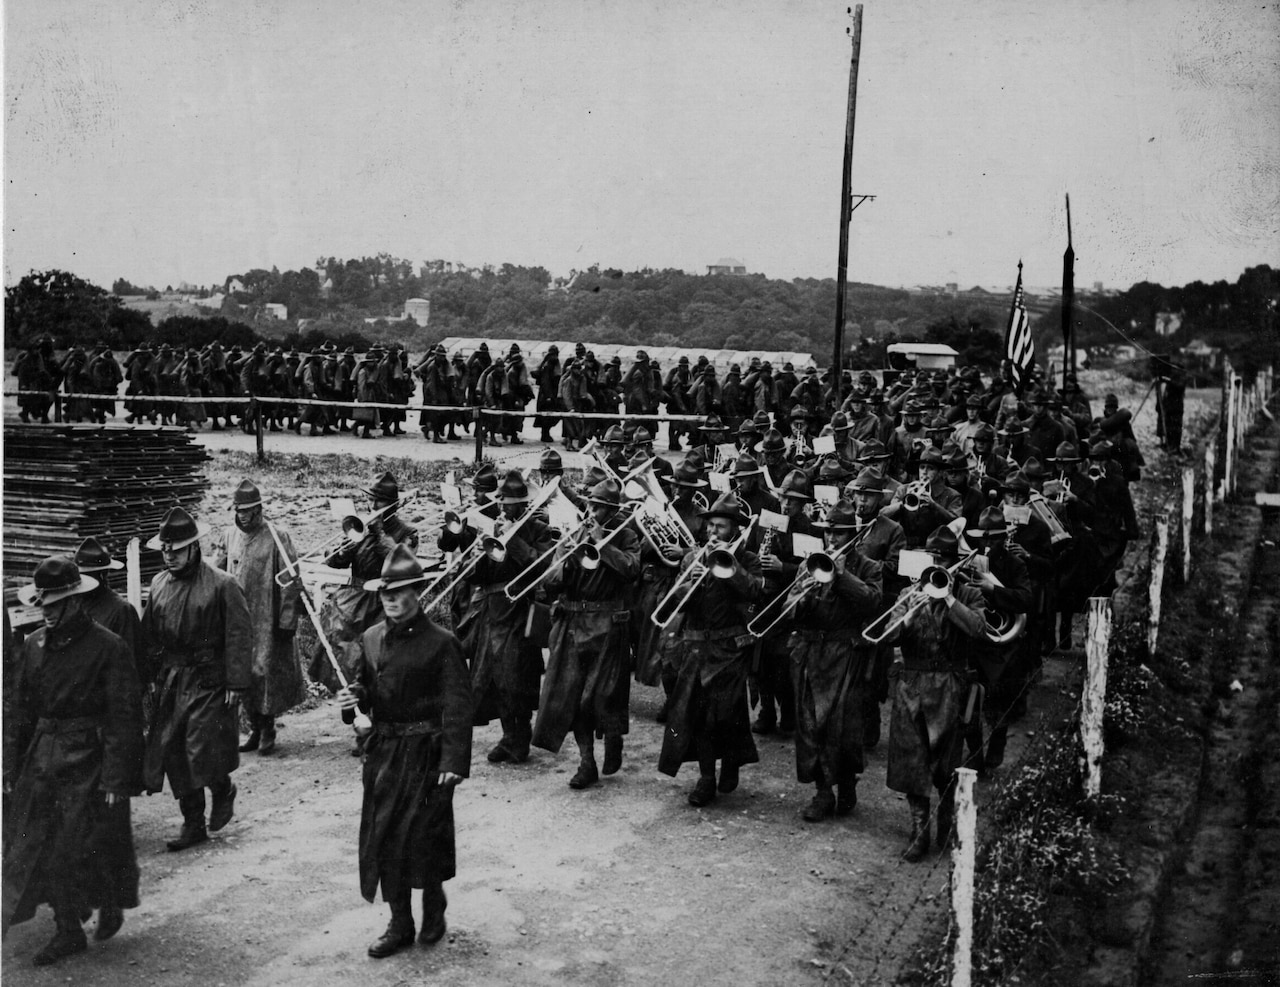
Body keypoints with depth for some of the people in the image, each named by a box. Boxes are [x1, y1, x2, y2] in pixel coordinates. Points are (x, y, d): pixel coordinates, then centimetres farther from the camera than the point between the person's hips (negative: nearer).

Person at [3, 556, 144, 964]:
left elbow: (124, 718, -13)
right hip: (42, 760, 6)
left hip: (89, 761, -5)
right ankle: (68, 931, 22)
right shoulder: (34, 645, 4)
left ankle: (110, 906, 30)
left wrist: (116, 780, -16)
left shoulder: (108, 648, -13)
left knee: (93, 845, 1)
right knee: (46, 847, 9)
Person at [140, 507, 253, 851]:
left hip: (209, 682, -6)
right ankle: (193, 824, 20)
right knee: (174, 754, 7)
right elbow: (149, 636, 14)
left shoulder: (222, 585, -10)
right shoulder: (159, 584, 8)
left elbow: (239, 637, -11)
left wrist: (235, 684, -14)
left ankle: (223, 791, 24)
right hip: (169, 682, 6)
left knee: (203, 750, -8)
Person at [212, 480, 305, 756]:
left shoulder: (277, 536, -9)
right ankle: (255, 729, 22)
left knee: (266, 673, 0)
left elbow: (290, 580, -9)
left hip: (267, 620, -5)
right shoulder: (229, 536, 6)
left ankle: (268, 732, 12)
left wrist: (287, 620, -11)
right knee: (244, 674, 9)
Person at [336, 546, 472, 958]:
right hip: (383, 751, 5)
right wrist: (353, 697, -4)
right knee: (383, 838, 9)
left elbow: (457, 705, -13)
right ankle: (399, 924, 23)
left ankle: (433, 911, 28)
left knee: (425, 837, 3)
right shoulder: (371, 639, 6)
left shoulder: (440, 643, -12)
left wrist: (454, 761, -18)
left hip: (425, 754, -5)